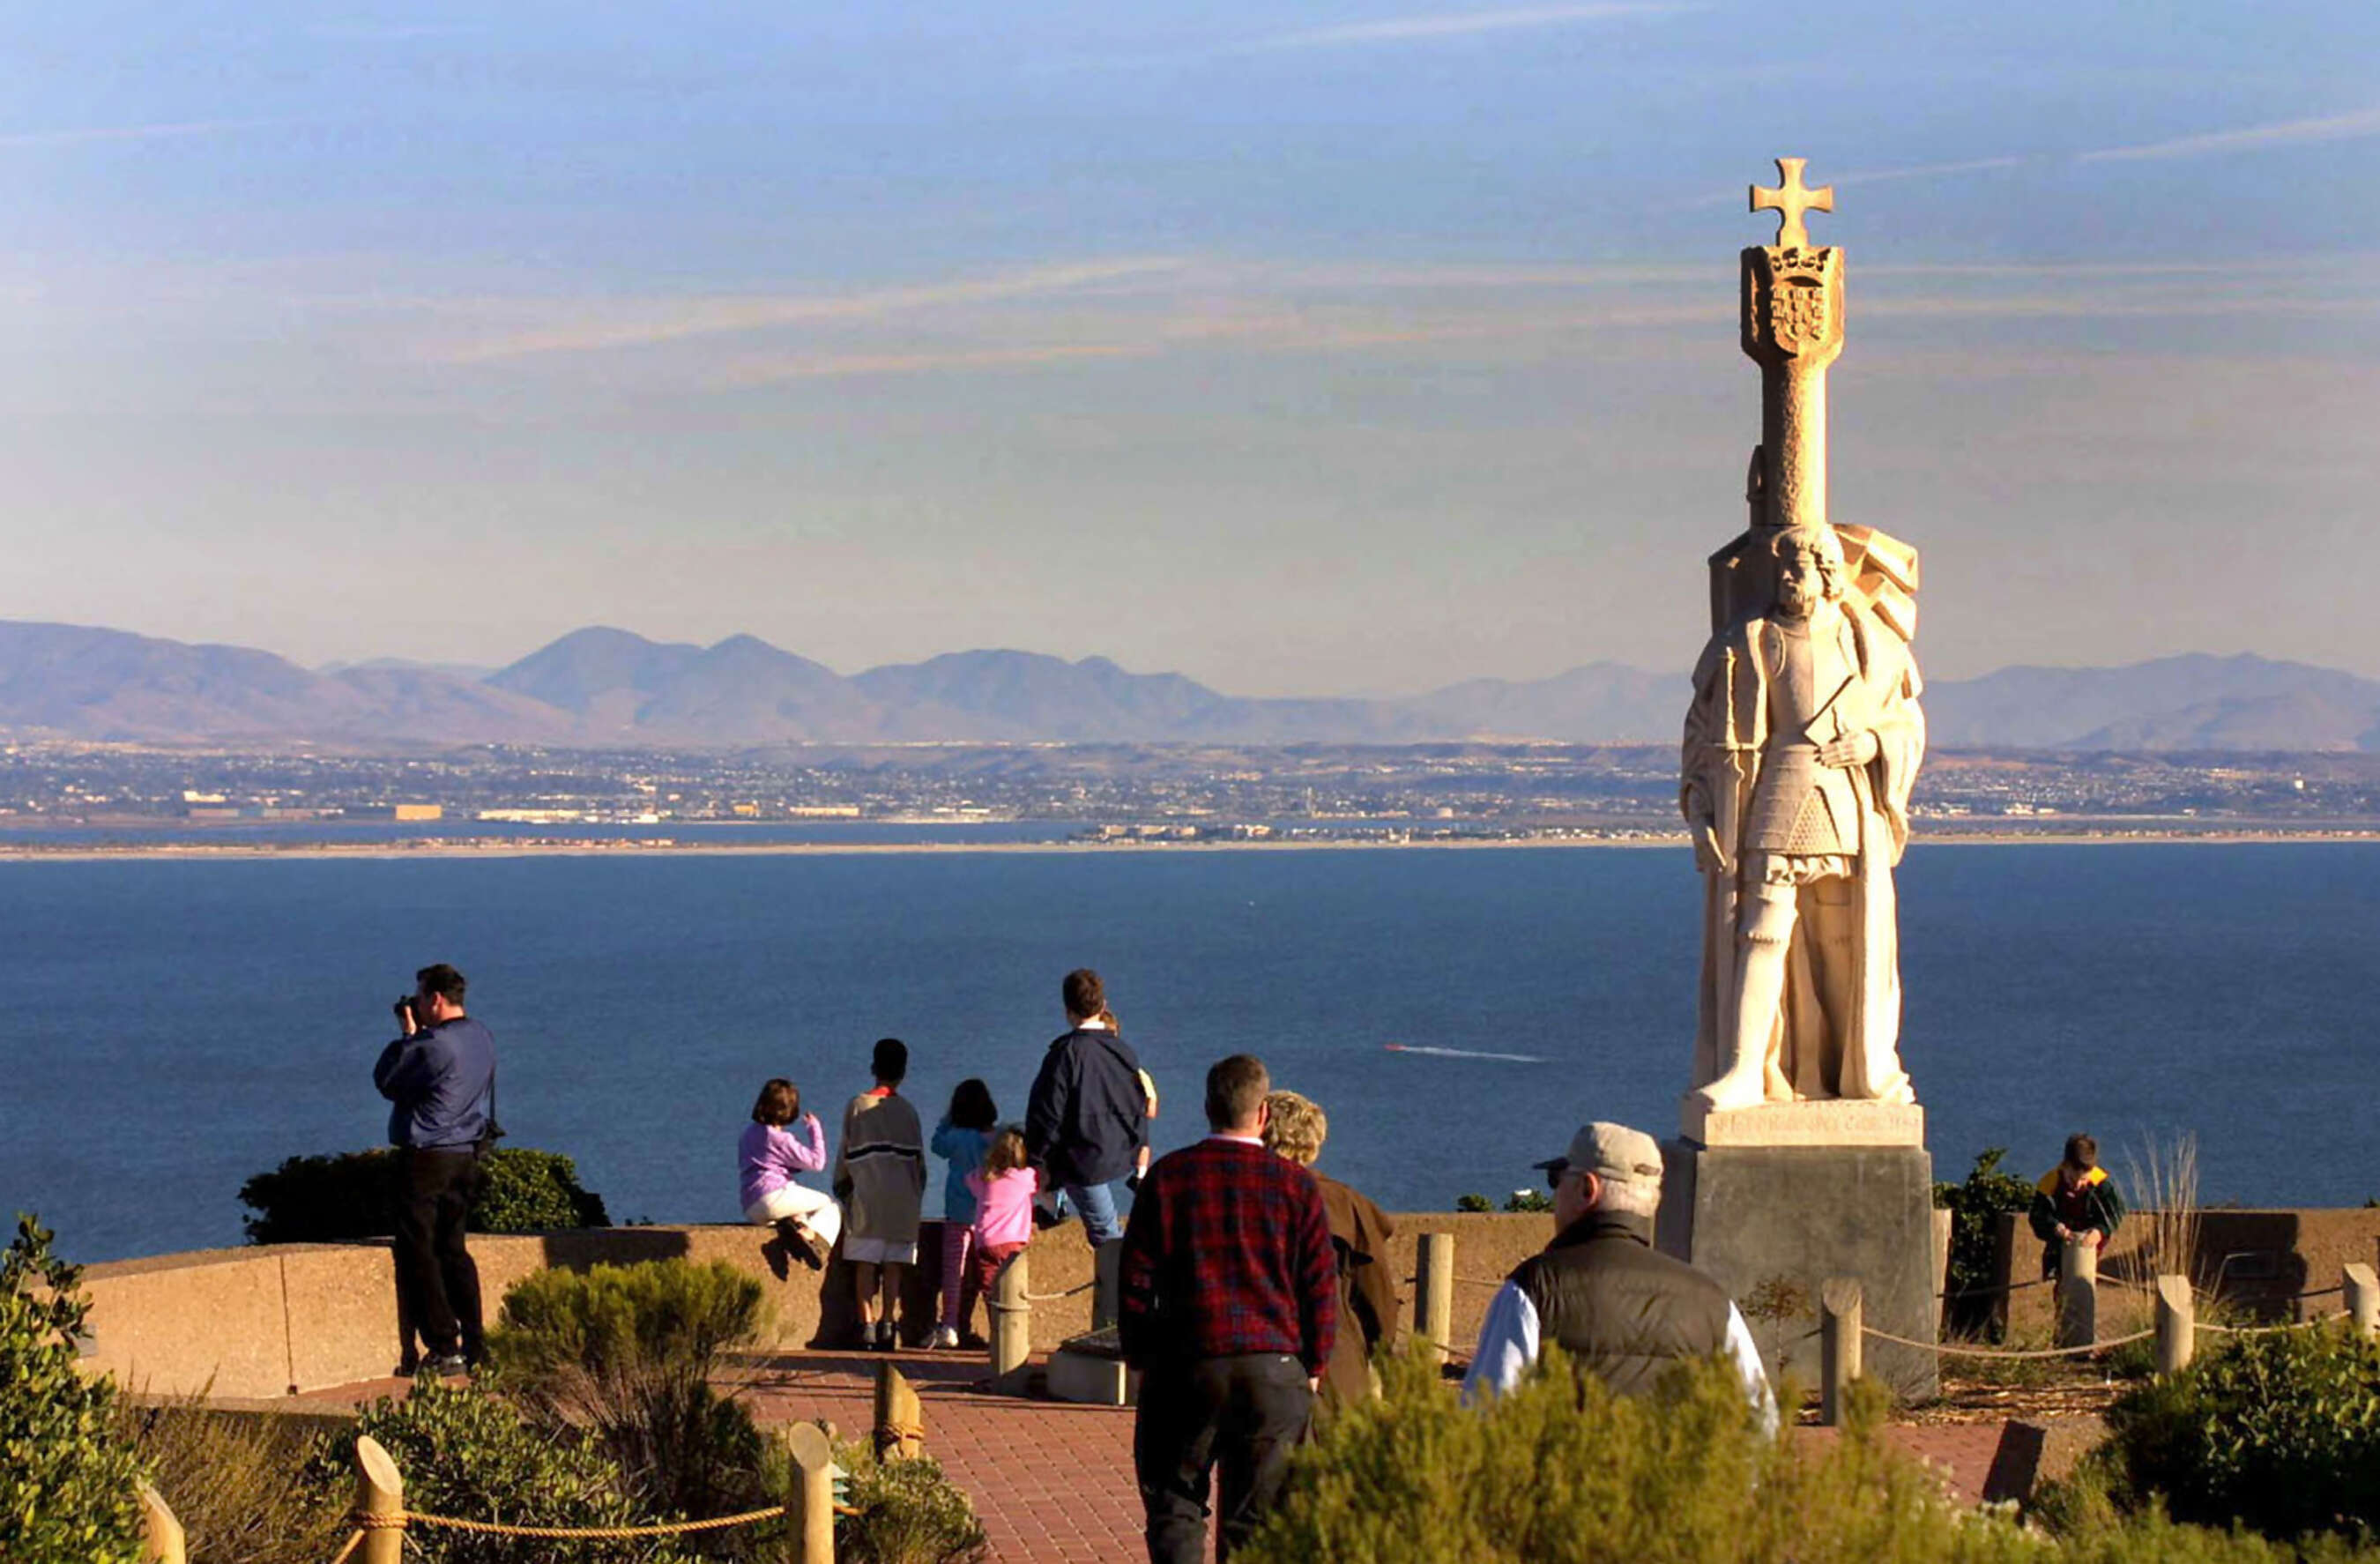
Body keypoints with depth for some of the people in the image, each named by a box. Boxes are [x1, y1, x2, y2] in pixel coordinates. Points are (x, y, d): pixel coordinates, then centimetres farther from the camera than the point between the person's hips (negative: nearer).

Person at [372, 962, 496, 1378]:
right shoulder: (481, 1038, 7)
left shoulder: (433, 1046, -20)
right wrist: (418, 1035, 11)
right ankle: (475, 1344, 12)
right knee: (452, 1250, 16)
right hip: (466, 1156, 8)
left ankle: (444, 1348, -5)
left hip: (427, 1159, -8)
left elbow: (387, 1081, -9)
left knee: (417, 1252, -1)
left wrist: (407, 1035, 0)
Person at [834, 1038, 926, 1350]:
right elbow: (919, 1158, 8)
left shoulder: (858, 1106, 1)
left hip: (866, 1195, -1)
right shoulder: (907, 1110, 5)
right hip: (901, 1196, 1)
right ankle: (887, 1323, -4)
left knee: (865, 1261, -1)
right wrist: (917, 1196, 18)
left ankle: (867, 1323, -8)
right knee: (894, 1263, 2)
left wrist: (842, 1184, 18)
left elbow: (845, 1152, 4)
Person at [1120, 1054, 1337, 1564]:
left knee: (1173, 1503, 10)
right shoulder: (1297, 1185, 0)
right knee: (1254, 1520, 7)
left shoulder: (1168, 1176, 0)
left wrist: (1139, 1358, 12)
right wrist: (1313, 1369, 12)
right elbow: (1322, 1288, 1)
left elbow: (1136, 1279, 2)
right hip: (1275, 1369, 0)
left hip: (1186, 1364, 0)